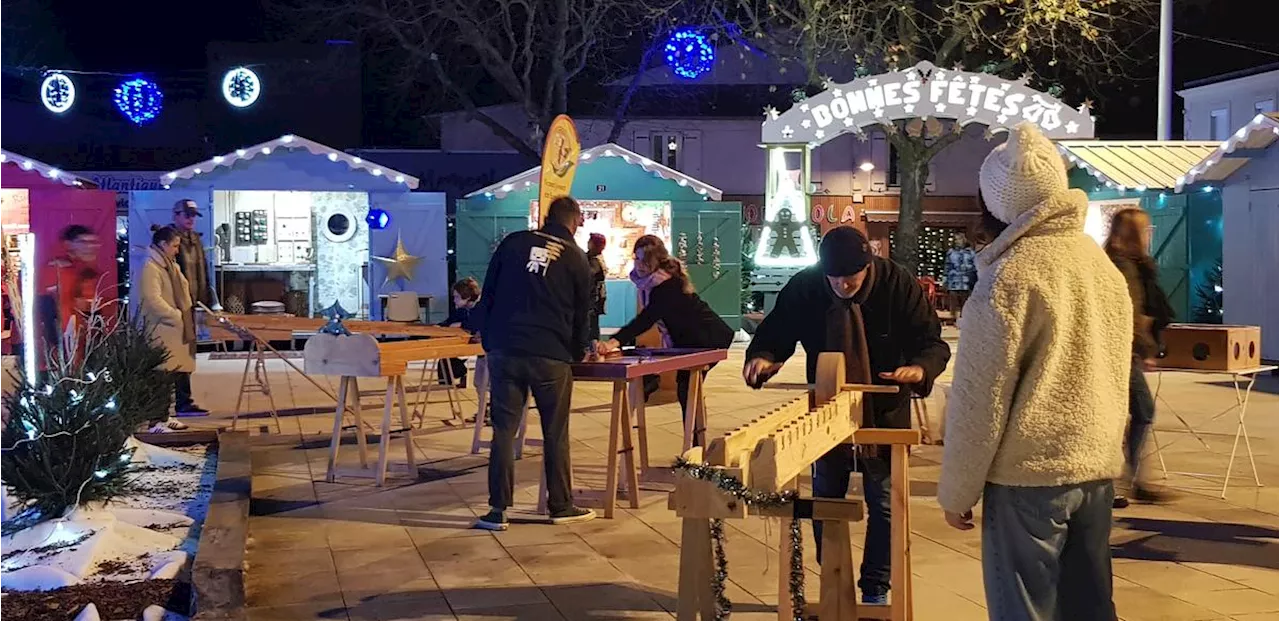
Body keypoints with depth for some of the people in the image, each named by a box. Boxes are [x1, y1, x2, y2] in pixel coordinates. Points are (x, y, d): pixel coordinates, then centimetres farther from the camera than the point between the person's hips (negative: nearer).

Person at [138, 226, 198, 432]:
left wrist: (187, 318, 10)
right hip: (161, 331, -10)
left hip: (175, 331, 10)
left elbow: (182, 292, 23)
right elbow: (153, 300, -21)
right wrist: (177, 316, -16)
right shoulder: (151, 268, -13)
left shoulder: (171, 266, 18)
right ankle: (156, 421, -7)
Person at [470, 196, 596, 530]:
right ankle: (560, 506, 17)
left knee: (503, 430, 5)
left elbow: (487, 295, 8)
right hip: (551, 355, -1)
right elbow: (581, 314, 13)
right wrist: (578, 354, 28)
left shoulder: (513, 242, 8)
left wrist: (488, 340, 15)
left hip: (504, 350, 1)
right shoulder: (576, 258, 5)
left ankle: (498, 510, 4)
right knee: (556, 434, 10)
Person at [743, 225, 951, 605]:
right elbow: (773, 335, -5)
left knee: (884, 504, 7)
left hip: (884, 414, -1)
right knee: (825, 502, 13)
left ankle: (876, 591, 24)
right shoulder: (803, 287, -14)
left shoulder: (898, 285, -18)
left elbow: (932, 342, -17)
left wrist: (920, 368, -39)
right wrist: (762, 358, -29)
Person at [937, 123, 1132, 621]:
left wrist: (957, 489, -5)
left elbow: (980, 397, -13)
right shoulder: (1106, 267, 9)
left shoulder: (1009, 276, -14)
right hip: (1097, 468, 7)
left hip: (1029, 474, -7)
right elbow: (1114, 378, 17)